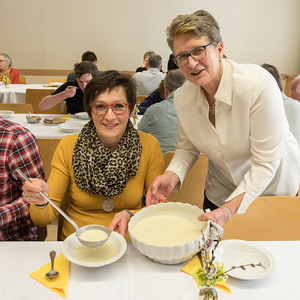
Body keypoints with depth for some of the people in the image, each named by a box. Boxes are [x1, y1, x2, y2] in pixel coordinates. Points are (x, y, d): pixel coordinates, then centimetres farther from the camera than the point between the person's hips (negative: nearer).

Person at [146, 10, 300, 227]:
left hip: (276, 189, -3)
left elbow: (265, 163, -28)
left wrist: (229, 209, -36)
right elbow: (187, 148, 1)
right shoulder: (181, 98, -13)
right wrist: (172, 175, -20)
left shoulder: (259, 84, -30)